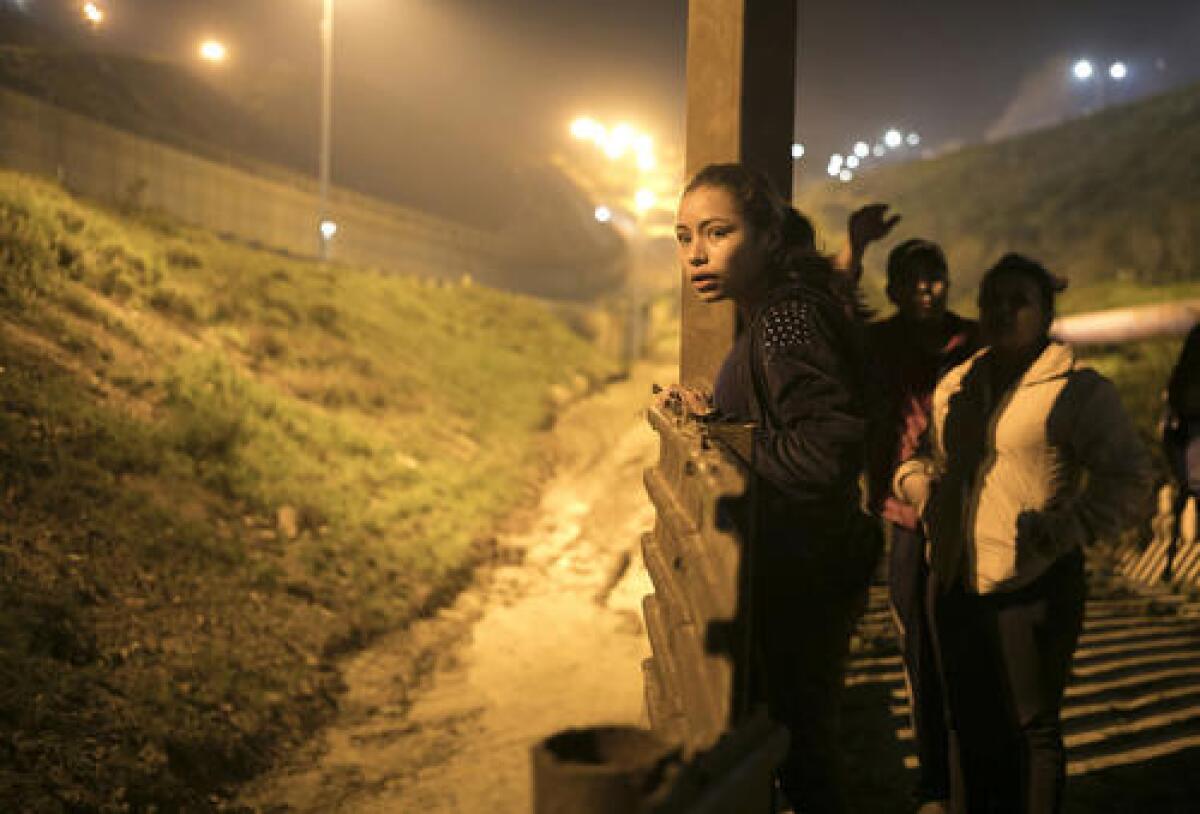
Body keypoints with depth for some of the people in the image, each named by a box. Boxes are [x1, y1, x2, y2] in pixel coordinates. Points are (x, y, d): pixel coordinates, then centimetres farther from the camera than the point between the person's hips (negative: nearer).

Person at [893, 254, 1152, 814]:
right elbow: (928, 458, 26)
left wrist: (1066, 528, -21)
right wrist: (918, 484, 4)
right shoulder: (955, 384, 13)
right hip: (953, 584, 6)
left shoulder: (1078, 389, -7)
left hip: (1030, 588, -6)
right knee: (969, 726, 17)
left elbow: (1129, 478, -9)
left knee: (1032, 729, 5)